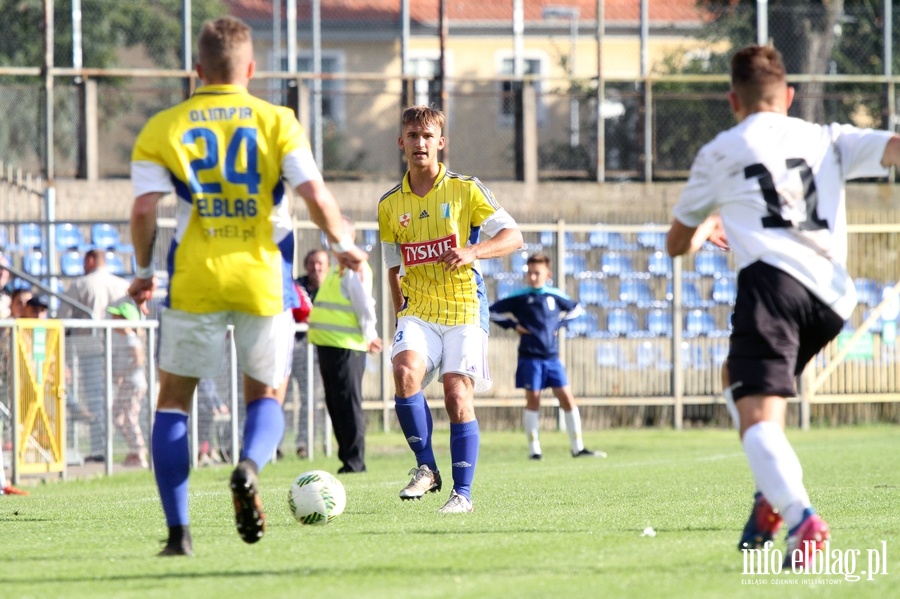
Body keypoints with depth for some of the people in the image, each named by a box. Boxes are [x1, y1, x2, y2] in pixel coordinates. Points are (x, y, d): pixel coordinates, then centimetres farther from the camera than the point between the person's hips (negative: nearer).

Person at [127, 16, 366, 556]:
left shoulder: (161, 130, 3)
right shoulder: (277, 122, 1)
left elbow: (144, 209, -6)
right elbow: (316, 196, -7)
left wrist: (144, 273, 9)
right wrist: (342, 244, 10)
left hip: (194, 282, 0)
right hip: (264, 278, 0)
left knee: (175, 397, 13)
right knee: (268, 395, 15)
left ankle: (178, 531, 3)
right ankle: (249, 467, -19)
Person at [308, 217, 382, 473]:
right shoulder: (337, 268, 21)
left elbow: (365, 306, -15)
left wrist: (368, 337, -10)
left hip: (346, 346, -10)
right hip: (328, 345, 10)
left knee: (348, 404, -9)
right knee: (335, 404, 11)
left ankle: (354, 460, -7)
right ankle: (347, 458, 16)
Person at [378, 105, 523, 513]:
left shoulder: (466, 190, 0)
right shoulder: (390, 205, 10)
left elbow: (513, 237, -2)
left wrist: (473, 252, -18)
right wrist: (400, 313, 11)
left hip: (464, 310, -2)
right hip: (417, 311, 2)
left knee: (458, 396, -10)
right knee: (404, 370, -25)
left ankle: (463, 492, -1)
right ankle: (425, 467, -12)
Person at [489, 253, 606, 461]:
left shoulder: (555, 296, 5)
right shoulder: (519, 297, -3)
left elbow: (576, 309, 21)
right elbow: (493, 312, 0)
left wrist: (559, 323, 7)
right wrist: (514, 325, -6)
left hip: (552, 357, 3)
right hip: (530, 357, -3)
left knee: (567, 398, 0)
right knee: (533, 400, -2)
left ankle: (578, 447, 7)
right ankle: (534, 449, 4)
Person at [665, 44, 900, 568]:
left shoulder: (720, 154, 19)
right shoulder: (828, 141, 24)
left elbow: (678, 244, 30)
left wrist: (703, 232, 53)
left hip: (774, 281, -4)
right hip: (832, 295, 4)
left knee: (758, 417, -14)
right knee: (737, 376, 29)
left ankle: (800, 517, -41)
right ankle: (775, 493, 10)